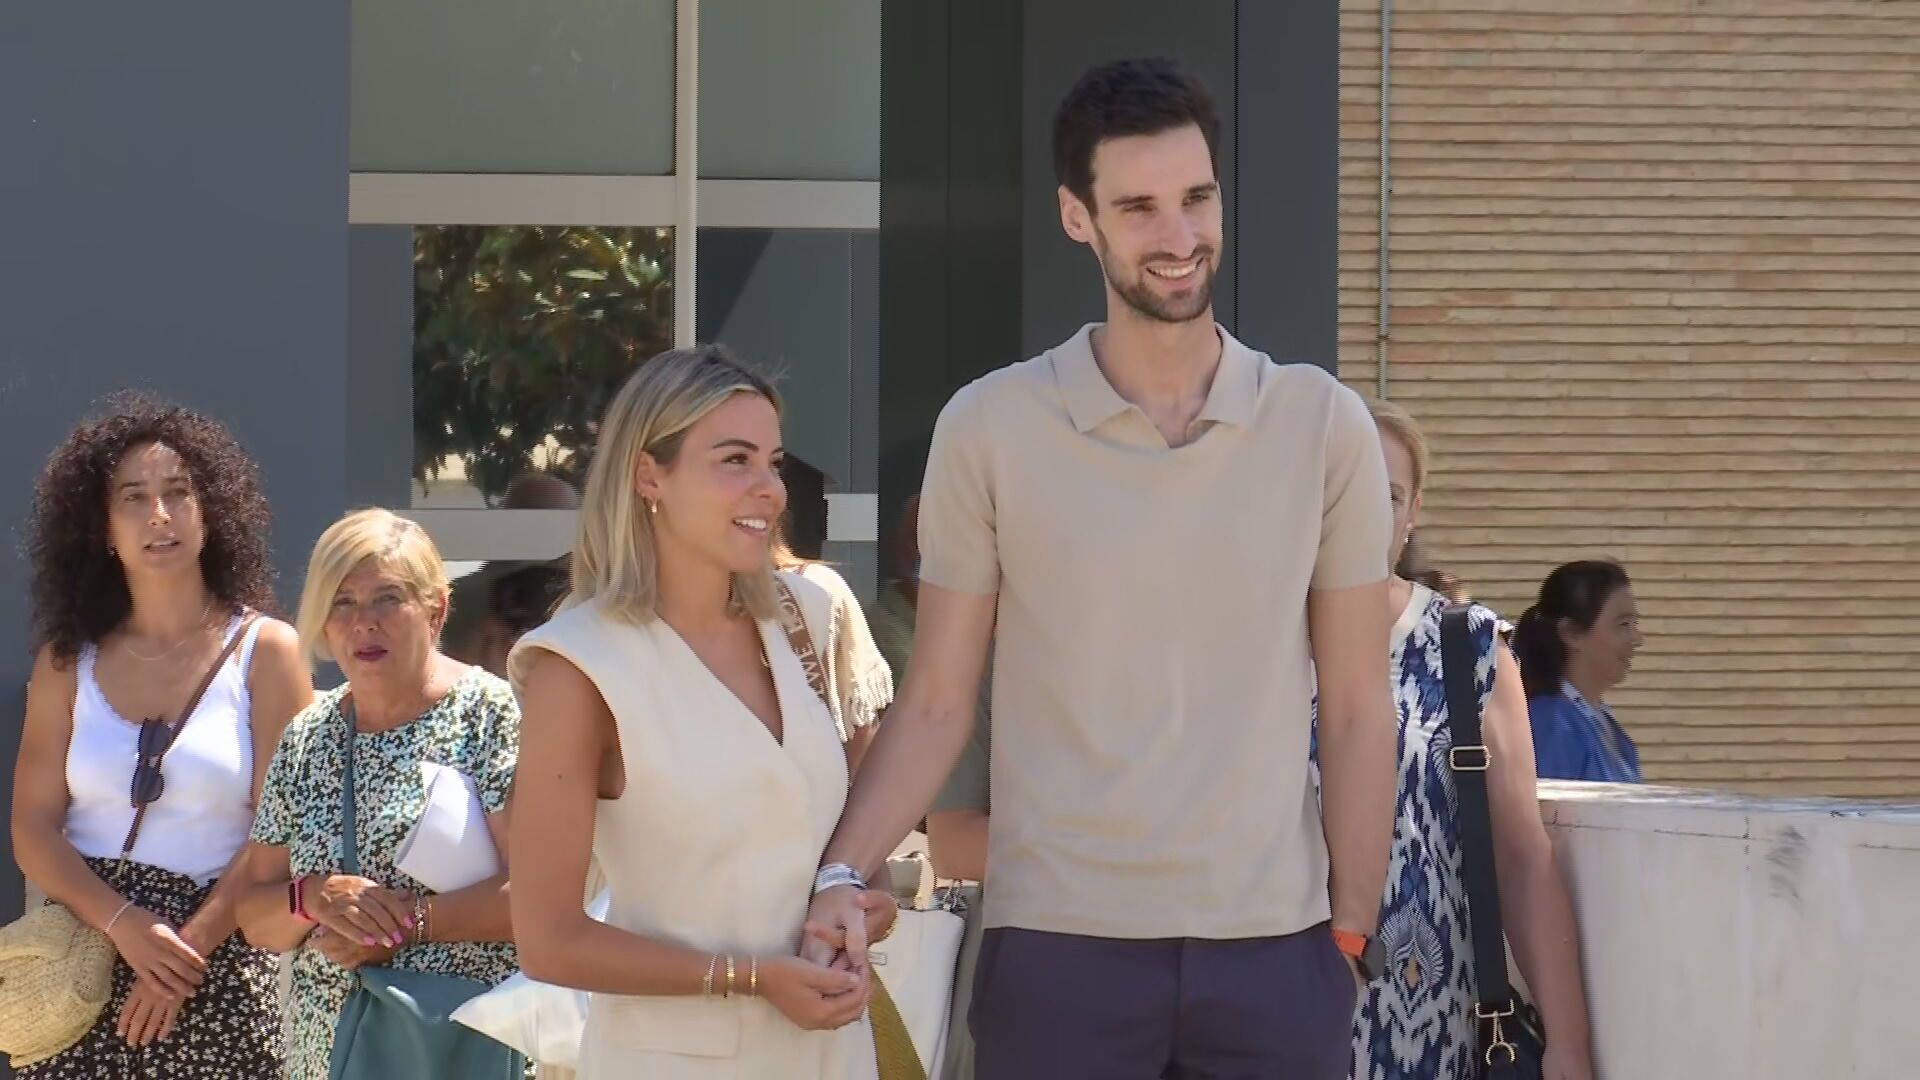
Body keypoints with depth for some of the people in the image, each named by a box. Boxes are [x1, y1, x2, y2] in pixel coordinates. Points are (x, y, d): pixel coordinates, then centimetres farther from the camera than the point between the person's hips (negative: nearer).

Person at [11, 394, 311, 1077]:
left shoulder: (265, 651, 3)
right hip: (82, 962, 2)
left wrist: (191, 944, -13)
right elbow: (33, 828, 5)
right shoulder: (68, 662, 11)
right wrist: (122, 923, -12)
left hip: (219, 968, -2)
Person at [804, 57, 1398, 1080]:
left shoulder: (1324, 425, 3)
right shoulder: (989, 428, 0)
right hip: (1058, 943, -1)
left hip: (1272, 945, 1)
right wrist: (843, 873, -11)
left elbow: (1356, 715, 6)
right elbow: (935, 706, 3)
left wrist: (1351, 935, 0)